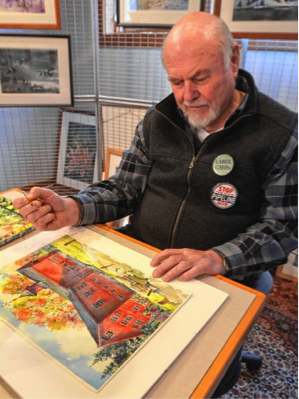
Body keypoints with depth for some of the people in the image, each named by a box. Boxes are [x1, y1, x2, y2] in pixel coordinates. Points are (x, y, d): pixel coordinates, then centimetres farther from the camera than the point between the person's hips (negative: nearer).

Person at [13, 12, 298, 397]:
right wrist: (72, 209, -14)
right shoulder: (157, 120, 3)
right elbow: (123, 190, 6)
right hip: (136, 262, 4)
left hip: (219, 280, -3)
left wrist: (217, 258, -24)